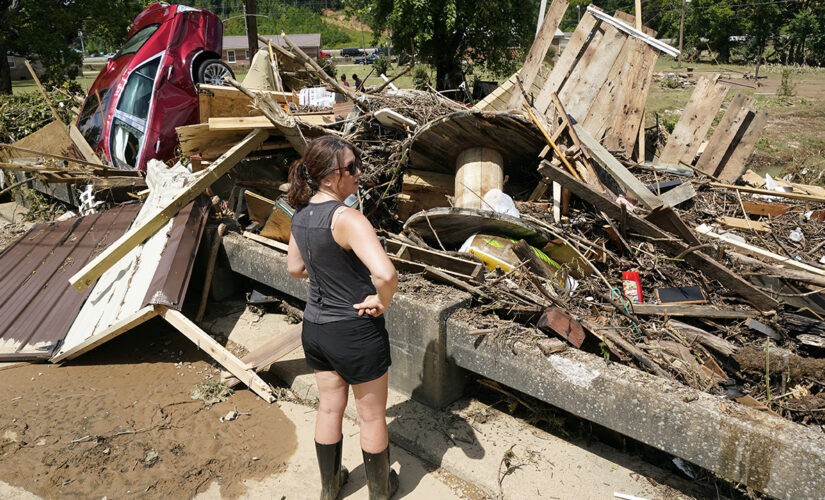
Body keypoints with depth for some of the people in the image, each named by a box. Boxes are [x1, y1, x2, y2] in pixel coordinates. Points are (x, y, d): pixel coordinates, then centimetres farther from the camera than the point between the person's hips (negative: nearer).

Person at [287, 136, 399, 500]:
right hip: (355, 332, -7)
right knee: (372, 416, 16)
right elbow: (386, 274, -39)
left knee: (329, 409, 25)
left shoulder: (300, 215, -1)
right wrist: (382, 302, -21)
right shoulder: (346, 218, -27)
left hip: (314, 328, 7)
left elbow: (295, 268, 15)